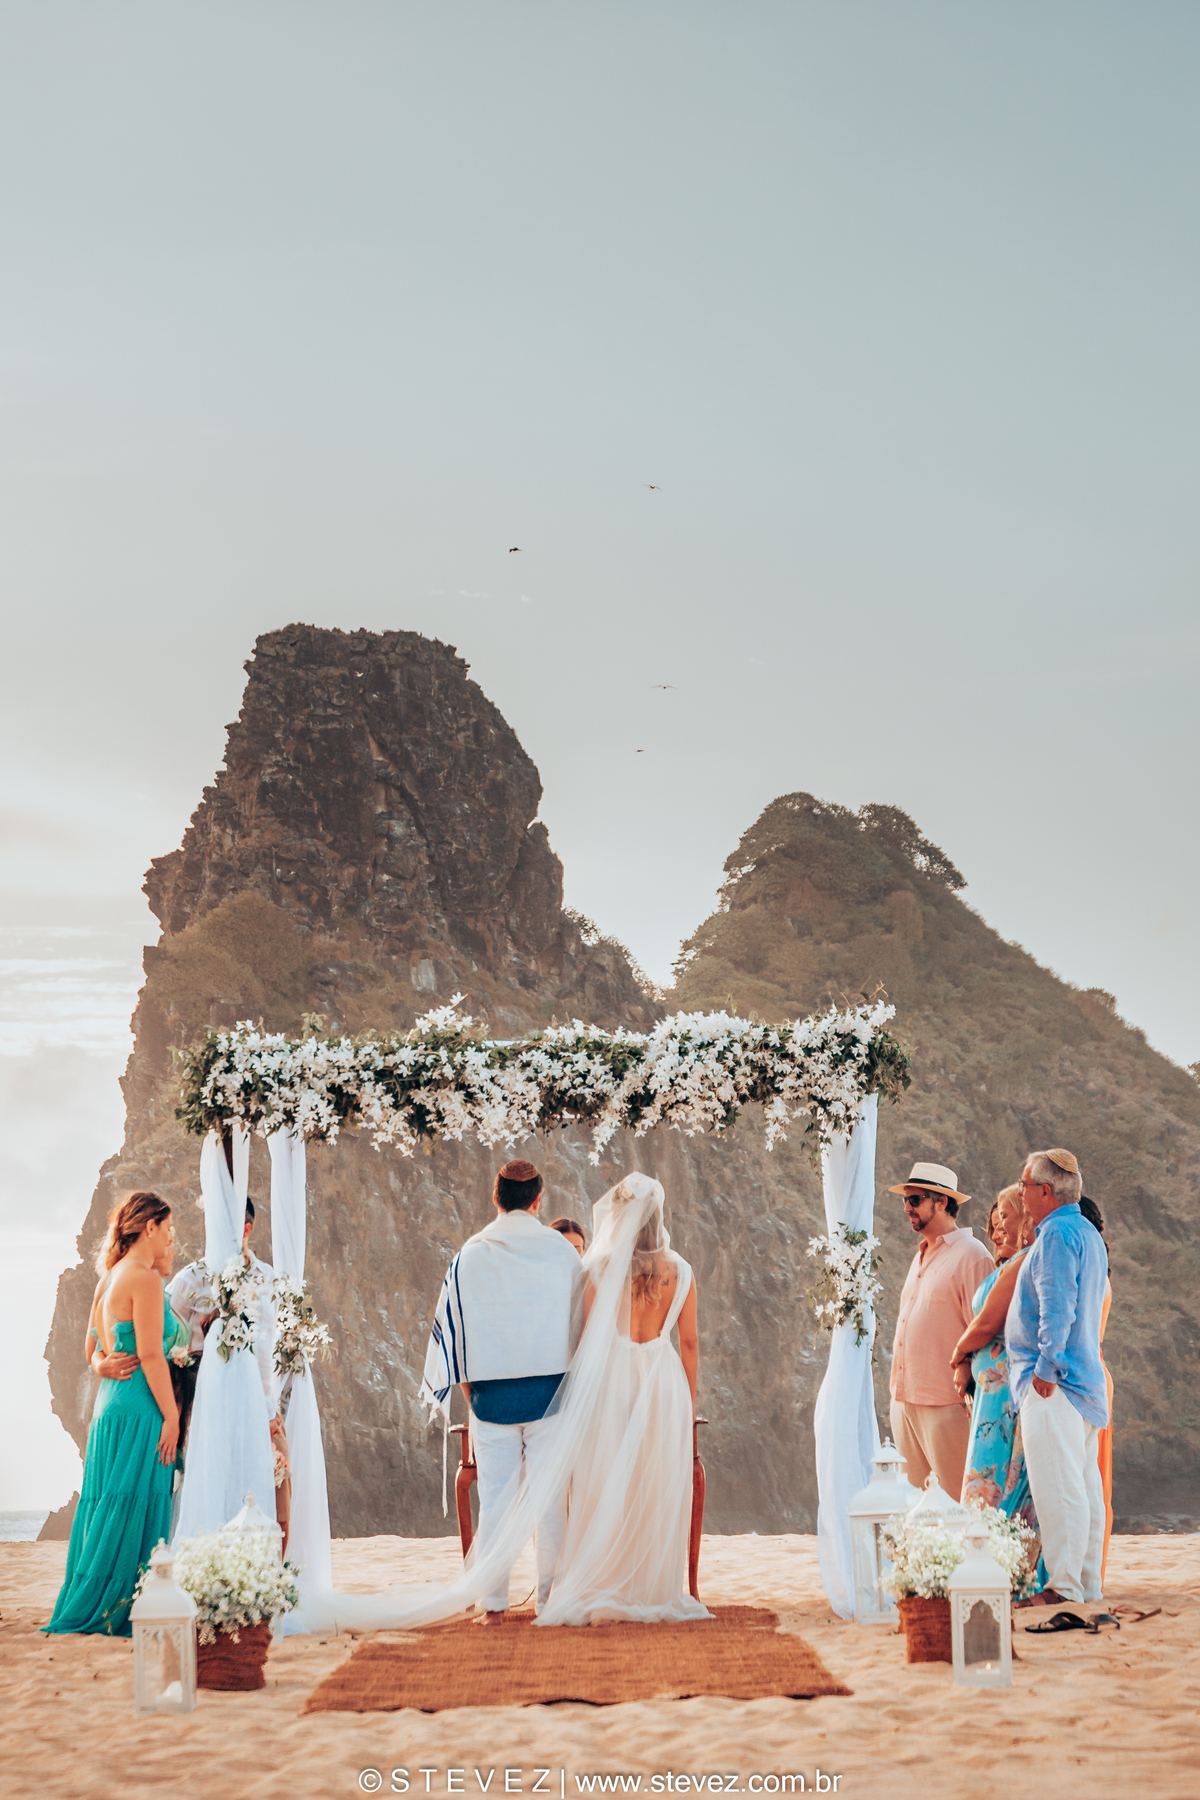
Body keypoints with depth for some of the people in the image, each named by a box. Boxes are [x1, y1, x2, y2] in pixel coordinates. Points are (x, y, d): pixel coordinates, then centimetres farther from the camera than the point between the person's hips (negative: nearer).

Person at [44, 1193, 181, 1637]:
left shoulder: (115, 1276, 15)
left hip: (111, 1402, 10)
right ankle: (117, 1613, -1)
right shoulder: (145, 1278, -13)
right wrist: (171, 1415, -16)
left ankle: (86, 1609, 15)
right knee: (132, 1510, -5)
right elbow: (151, 1354, -18)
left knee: (110, 1509, 12)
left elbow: (102, 1347, 21)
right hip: (139, 1408, -10)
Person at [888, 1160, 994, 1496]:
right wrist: (898, 1389, 18)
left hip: (946, 1403, -9)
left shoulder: (970, 1257, -8)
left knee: (958, 1502, -6)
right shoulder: (921, 1259, 20)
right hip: (905, 1399, 9)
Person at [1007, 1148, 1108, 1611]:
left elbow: (1057, 1307, -20)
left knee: (1056, 1485, -10)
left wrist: (1045, 1367, -19)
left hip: (1052, 1382, -10)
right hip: (1085, 1375, 10)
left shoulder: (1058, 1234, -12)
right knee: (1084, 1482, 11)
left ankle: (1064, 1586, -11)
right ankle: (1088, 1584, 15)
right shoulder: (1090, 1235, 20)